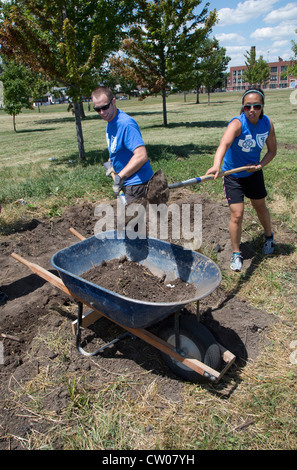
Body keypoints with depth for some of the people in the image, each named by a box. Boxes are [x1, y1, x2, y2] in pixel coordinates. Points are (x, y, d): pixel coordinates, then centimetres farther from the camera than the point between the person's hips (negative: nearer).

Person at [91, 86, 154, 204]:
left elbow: (141, 156, -33)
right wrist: (111, 163, 14)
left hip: (136, 184, -10)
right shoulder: (110, 123, 8)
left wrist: (119, 177, -30)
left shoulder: (126, 124, -24)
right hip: (127, 184, 10)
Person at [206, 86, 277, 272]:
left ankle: (269, 237, 48)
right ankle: (236, 254, 12)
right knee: (237, 215, -8)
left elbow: (272, 150, 3)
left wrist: (260, 165, -16)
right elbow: (224, 144, -48)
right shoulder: (237, 124, -27)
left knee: (261, 207, 19)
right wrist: (216, 165, -67)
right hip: (233, 175, -4)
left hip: (253, 173, 4)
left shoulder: (268, 123, -10)